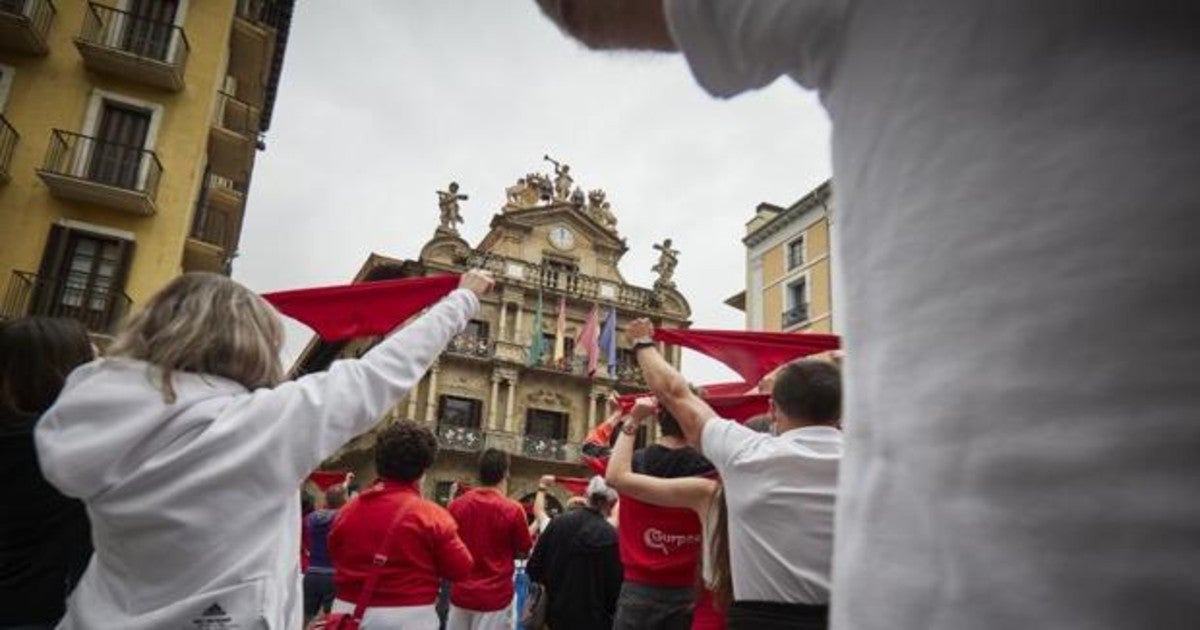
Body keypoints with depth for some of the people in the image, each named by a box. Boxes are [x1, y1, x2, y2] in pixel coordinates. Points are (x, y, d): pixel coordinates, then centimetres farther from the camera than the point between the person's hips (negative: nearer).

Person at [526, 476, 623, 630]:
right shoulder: (609, 536, -17)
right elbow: (614, 584, -12)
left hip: (557, 612, 4)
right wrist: (610, 610, 7)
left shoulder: (558, 522, -7)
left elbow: (534, 568, 1)